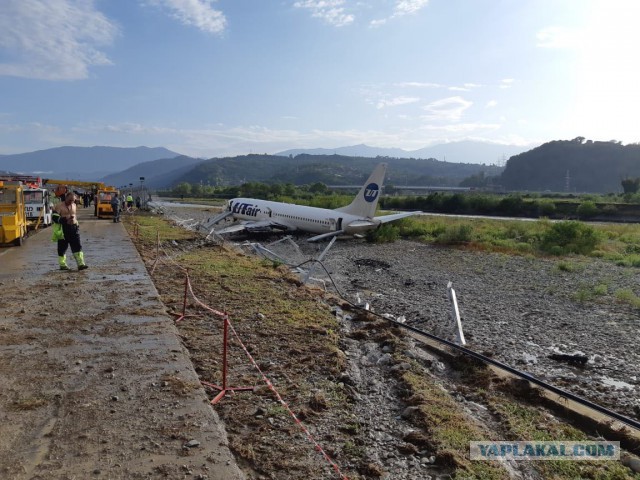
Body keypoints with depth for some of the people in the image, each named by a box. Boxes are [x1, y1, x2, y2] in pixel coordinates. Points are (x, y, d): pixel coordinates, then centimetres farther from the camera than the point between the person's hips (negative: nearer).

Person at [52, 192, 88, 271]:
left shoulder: (74, 205, 13)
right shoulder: (59, 206, -6)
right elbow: (55, 218, -14)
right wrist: (65, 220, -23)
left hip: (74, 228, 5)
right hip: (63, 228, -5)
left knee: (77, 246, -2)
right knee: (62, 247, 5)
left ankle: (81, 264, -5)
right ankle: (62, 264, 17)